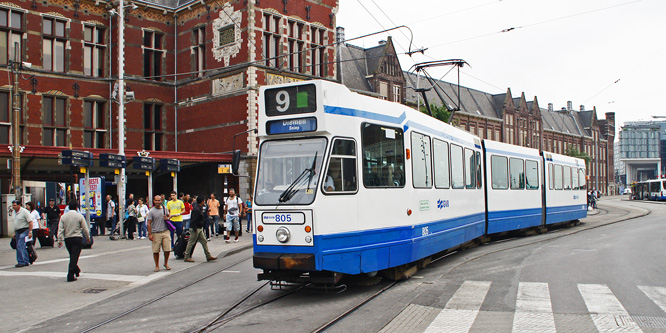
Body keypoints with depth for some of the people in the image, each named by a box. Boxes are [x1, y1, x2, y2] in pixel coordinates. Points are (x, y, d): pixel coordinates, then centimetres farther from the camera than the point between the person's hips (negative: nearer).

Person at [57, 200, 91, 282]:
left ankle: (76, 270, 36)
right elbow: (85, 229, -3)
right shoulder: (79, 216, -5)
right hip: (77, 238, -4)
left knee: (72, 256, 20)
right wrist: (88, 238, 11)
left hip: (67, 239, 4)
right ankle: (70, 276, -11)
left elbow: (60, 229, -1)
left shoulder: (63, 216, 4)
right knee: (74, 257, -5)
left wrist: (60, 240, 1)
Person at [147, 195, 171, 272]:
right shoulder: (151, 211, -4)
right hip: (156, 233, -3)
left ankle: (166, 263, 21)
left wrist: (167, 218, -1)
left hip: (165, 232, 3)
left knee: (167, 249, 0)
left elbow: (168, 216, 25)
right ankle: (157, 266, 16)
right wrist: (150, 234, -11)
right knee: (156, 251, 2)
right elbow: (149, 223, -5)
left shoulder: (164, 209, 7)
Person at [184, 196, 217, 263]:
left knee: (204, 242, 10)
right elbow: (193, 221, -24)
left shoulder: (199, 209, 12)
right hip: (195, 229, -10)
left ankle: (208, 256, 13)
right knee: (191, 243, 0)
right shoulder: (197, 210, -20)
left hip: (199, 229, 10)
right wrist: (195, 229, -22)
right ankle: (187, 257, 9)